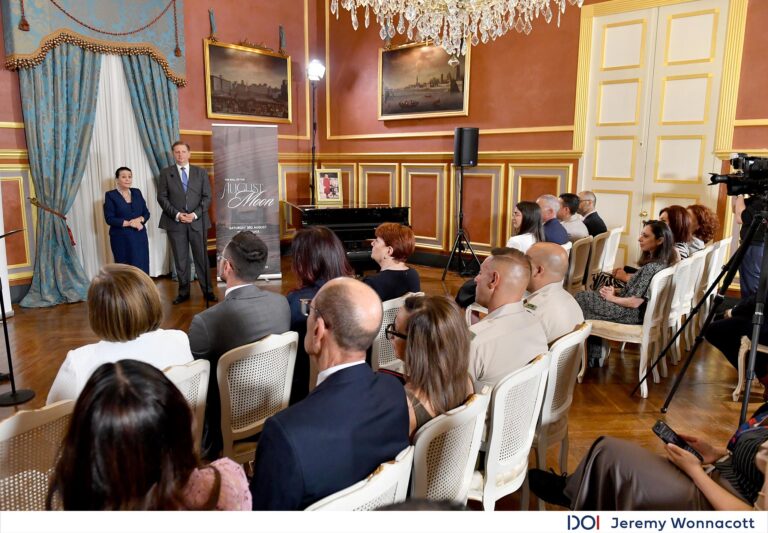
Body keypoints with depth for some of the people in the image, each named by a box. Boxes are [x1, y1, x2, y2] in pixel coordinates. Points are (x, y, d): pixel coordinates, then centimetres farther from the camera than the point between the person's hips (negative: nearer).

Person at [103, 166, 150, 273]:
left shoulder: (137, 192, 11)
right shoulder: (110, 195, -2)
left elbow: (146, 213, 11)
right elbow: (109, 219, -8)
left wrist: (140, 219, -10)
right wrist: (129, 223, -17)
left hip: (139, 236, 4)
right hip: (121, 238, -3)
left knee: (142, 268, 0)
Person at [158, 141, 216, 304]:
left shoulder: (201, 172, 7)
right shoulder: (165, 173, 5)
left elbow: (207, 197, 3)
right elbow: (162, 198, 1)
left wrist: (195, 214, -11)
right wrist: (176, 214, -12)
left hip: (197, 222, 0)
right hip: (175, 223, 0)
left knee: (202, 258, 4)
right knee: (180, 260, 5)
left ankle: (207, 291, 12)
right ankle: (183, 292, 15)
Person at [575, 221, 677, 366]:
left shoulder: (651, 268, -28)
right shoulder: (664, 262, 2)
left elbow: (635, 302, -25)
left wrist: (612, 298, -9)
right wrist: (617, 291, 2)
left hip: (632, 313, -10)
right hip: (636, 309, 10)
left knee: (580, 298, 0)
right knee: (588, 295, 14)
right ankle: (594, 354, 16)